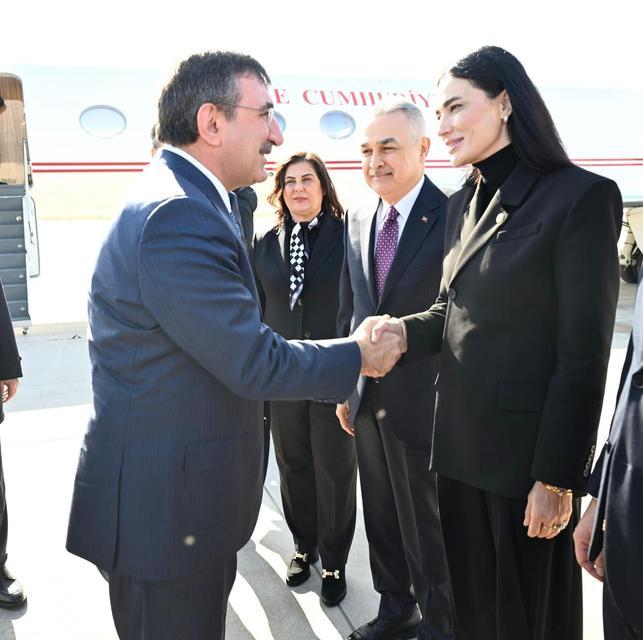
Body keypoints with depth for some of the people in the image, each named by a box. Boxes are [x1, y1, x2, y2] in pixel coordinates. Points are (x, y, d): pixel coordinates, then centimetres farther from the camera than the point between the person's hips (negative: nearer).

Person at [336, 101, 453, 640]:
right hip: (367, 398, 6)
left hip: (424, 402, -6)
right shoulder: (358, 220, 5)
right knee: (382, 517, 21)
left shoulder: (453, 217, -14)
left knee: (427, 527, 10)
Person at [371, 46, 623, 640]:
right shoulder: (464, 204, 9)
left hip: (529, 451, -6)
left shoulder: (580, 196, -13)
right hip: (461, 442, 6)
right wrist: (406, 330, -8)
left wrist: (557, 475, -15)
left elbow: (584, 352, -15)